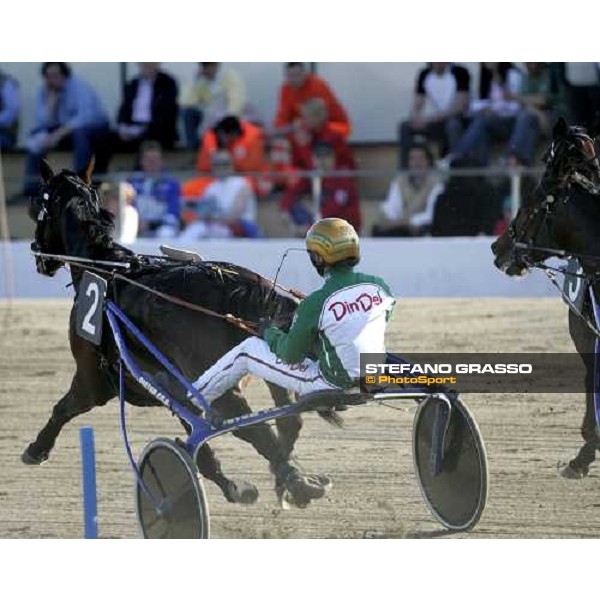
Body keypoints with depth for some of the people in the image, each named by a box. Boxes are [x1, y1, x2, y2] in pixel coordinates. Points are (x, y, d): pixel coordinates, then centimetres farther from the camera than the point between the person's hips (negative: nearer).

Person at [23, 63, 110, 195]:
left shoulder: (79, 87, -20)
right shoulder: (45, 91, -4)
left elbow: (85, 117, -34)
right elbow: (42, 121, -14)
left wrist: (59, 133, -38)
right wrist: (52, 98, -21)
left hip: (95, 127, -6)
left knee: (80, 131, -38)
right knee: (36, 135, -13)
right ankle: (32, 185, -10)